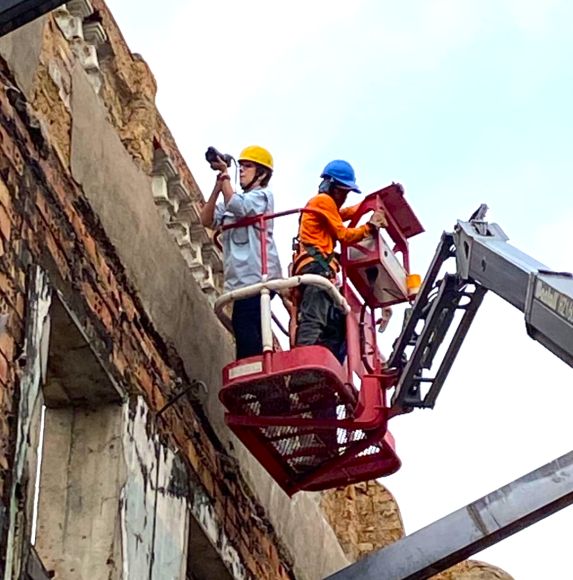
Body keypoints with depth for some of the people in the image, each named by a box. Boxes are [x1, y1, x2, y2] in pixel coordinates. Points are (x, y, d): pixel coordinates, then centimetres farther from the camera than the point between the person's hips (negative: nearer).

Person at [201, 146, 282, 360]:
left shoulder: (263, 195, 2)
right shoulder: (233, 199, 25)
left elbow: (235, 206, -17)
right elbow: (207, 220, 10)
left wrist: (225, 175, -10)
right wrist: (218, 185, 0)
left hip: (257, 276, -8)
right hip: (242, 279, 8)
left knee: (245, 327, -19)